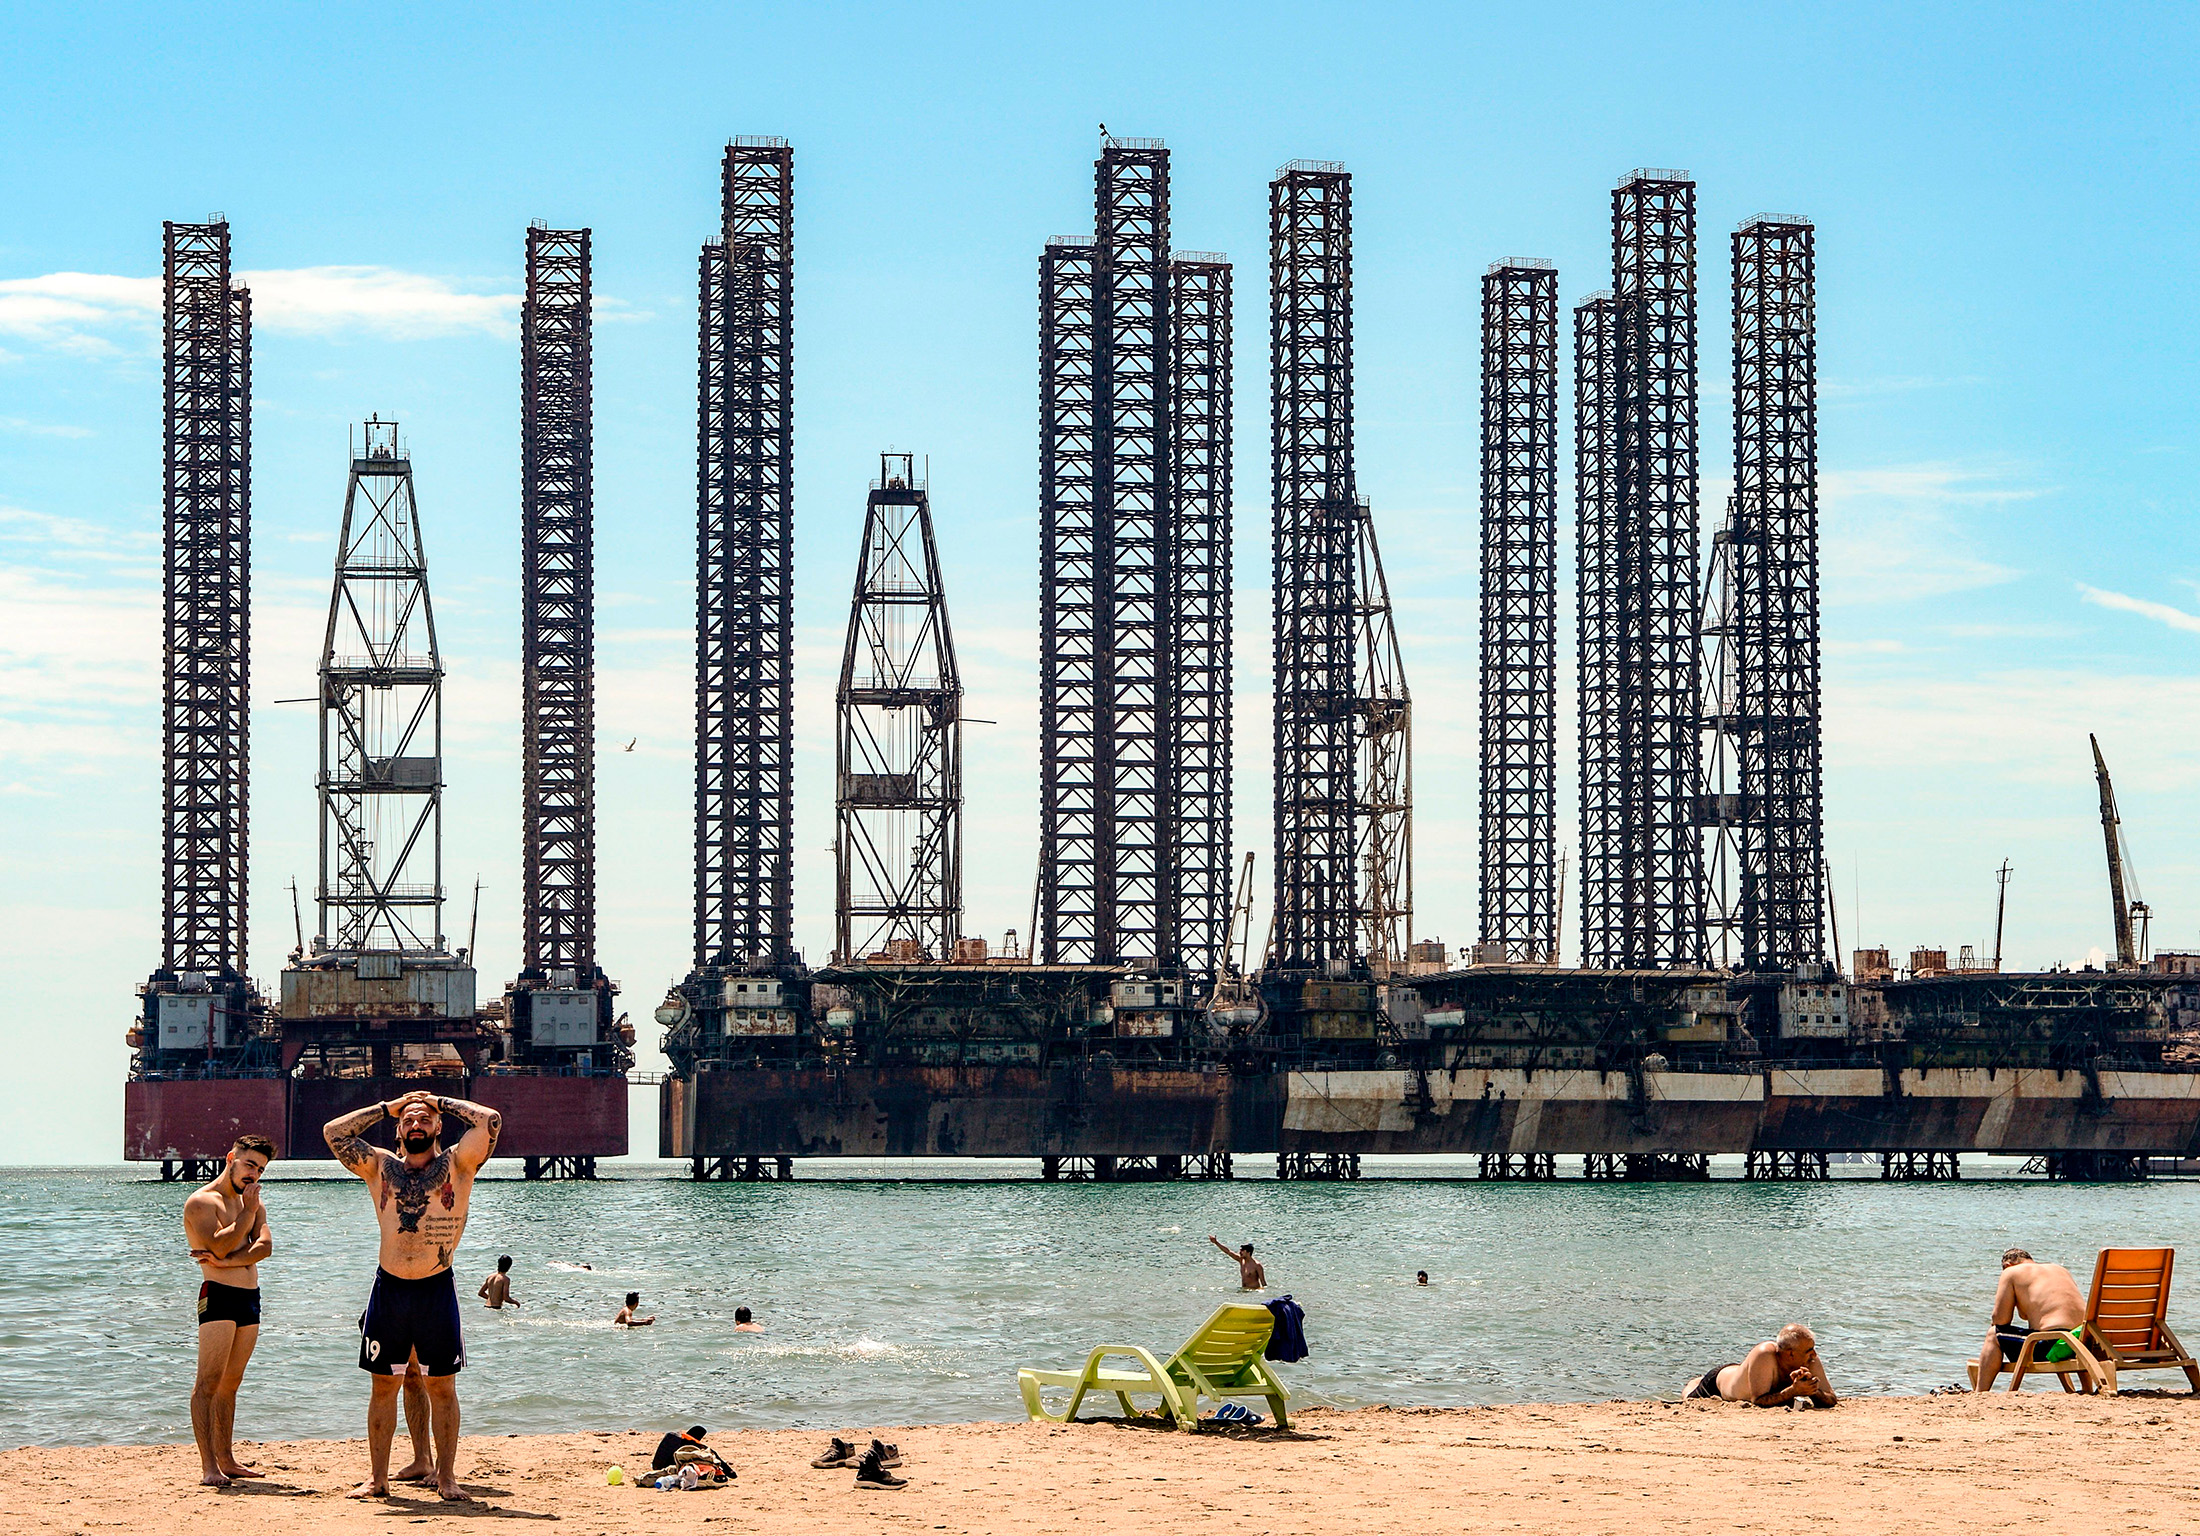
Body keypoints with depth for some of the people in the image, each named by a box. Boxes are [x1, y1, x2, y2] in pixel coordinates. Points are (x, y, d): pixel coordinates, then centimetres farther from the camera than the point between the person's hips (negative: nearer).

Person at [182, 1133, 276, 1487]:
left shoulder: (253, 1203, 18)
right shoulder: (202, 1201, -3)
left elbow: (264, 1246, 1)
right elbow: (220, 1245, -18)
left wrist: (226, 1261, -14)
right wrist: (248, 1213, -11)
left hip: (250, 1297, 7)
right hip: (218, 1295, -7)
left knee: (231, 1382, 9)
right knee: (208, 1381, -11)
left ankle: (226, 1460, 12)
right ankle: (208, 1466, -16)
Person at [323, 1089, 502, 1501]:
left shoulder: (456, 1165, 4)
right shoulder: (380, 1167, 11)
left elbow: (491, 1121, -7)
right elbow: (333, 1132, 7)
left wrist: (442, 1104, 6)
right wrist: (388, 1108, 11)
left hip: (437, 1289, -2)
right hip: (388, 1288, 2)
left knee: (441, 1387, 2)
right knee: (384, 1386, 6)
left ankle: (446, 1478, 7)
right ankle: (377, 1478, 12)